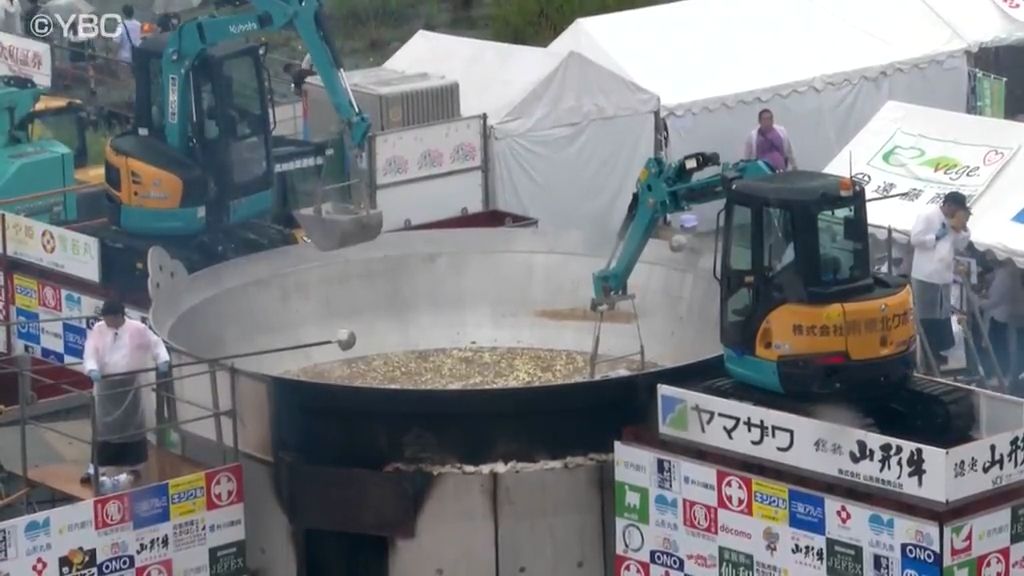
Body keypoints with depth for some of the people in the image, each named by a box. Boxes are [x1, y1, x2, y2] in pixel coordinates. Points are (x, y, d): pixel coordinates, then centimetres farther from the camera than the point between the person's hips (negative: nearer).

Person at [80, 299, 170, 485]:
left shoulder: (137, 329, -6)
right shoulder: (98, 330, -3)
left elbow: (156, 344, 0)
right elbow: (90, 352, -9)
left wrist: (163, 360, -18)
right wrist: (92, 369, -28)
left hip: (130, 385, 0)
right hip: (106, 385, 0)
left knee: (133, 424, 10)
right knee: (103, 426, 0)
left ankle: (133, 466, 24)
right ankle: (95, 468, 3)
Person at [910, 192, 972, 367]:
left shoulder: (953, 222, 14)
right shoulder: (927, 216, -9)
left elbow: (960, 246, 15)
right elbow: (915, 239, -16)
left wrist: (963, 227, 2)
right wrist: (936, 237, -15)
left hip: (944, 276, 8)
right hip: (926, 275, -8)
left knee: (942, 315, 11)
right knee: (926, 316, -3)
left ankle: (936, 351, 19)